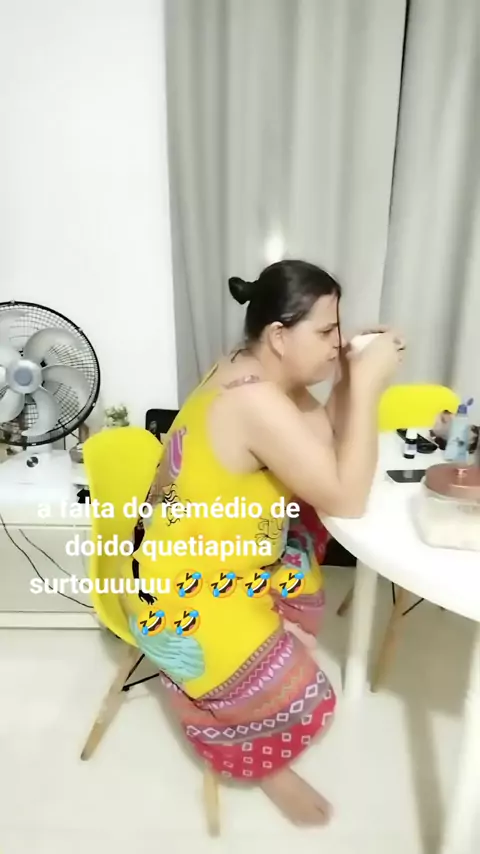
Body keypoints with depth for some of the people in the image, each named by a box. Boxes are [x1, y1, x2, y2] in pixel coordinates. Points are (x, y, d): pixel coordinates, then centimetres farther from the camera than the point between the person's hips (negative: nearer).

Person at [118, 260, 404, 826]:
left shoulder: (254, 371, -2)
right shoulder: (256, 401, -31)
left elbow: (325, 445, 5)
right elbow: (348, 498, -27)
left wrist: (350, 376, -8)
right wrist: (367, 385, -24)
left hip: (220, 557, 9)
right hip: (184, 594, -9)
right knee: (302, 700, -7)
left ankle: (276, 631, 28)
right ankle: (262, 762, 27)